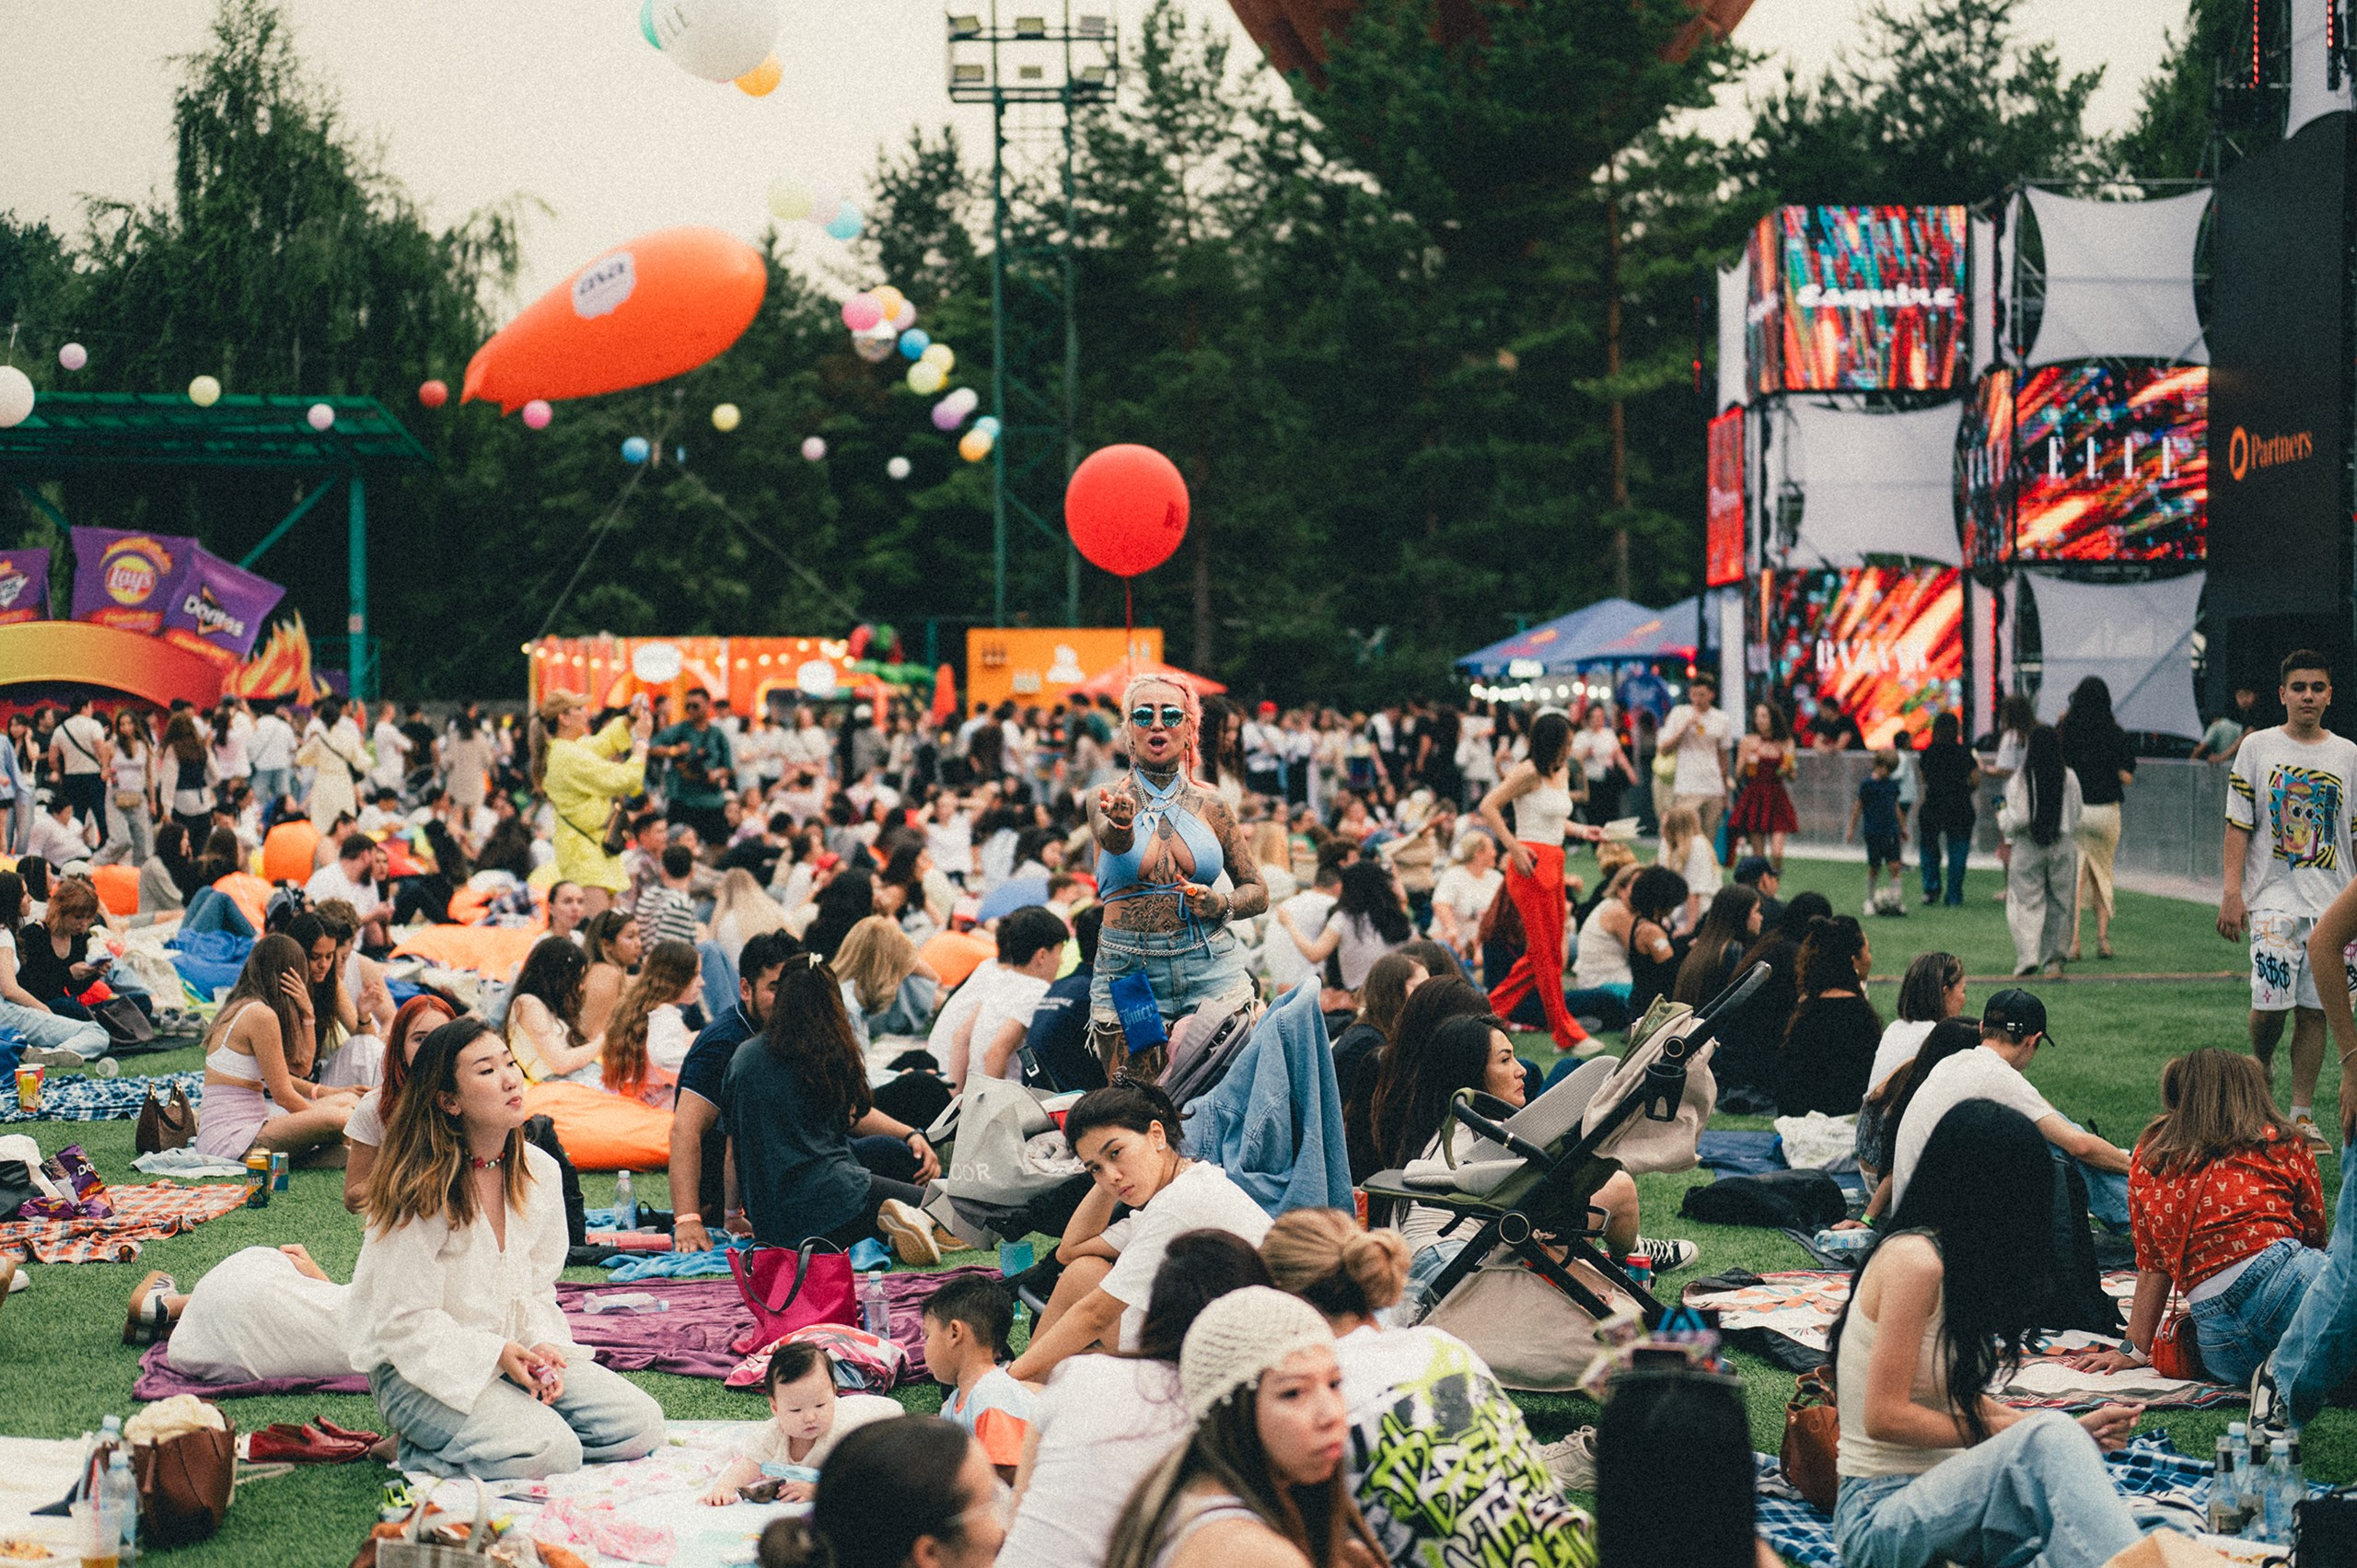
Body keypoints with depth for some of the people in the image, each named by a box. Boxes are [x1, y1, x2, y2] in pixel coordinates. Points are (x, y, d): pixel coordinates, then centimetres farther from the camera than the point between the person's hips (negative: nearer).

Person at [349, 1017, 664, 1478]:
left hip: (516, 1352, 8)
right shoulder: (421, 1190, -18)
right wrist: (496, 1354, -23)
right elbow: (408, 1322, -16)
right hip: (419, 1368, -7)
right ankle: (418, 1453, -2)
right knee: (551, 1453, -29)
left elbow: (538, 1289, 10)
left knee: (641, 1425, -7)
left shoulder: (540, 1173, 2)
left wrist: (543, 1345, -10)